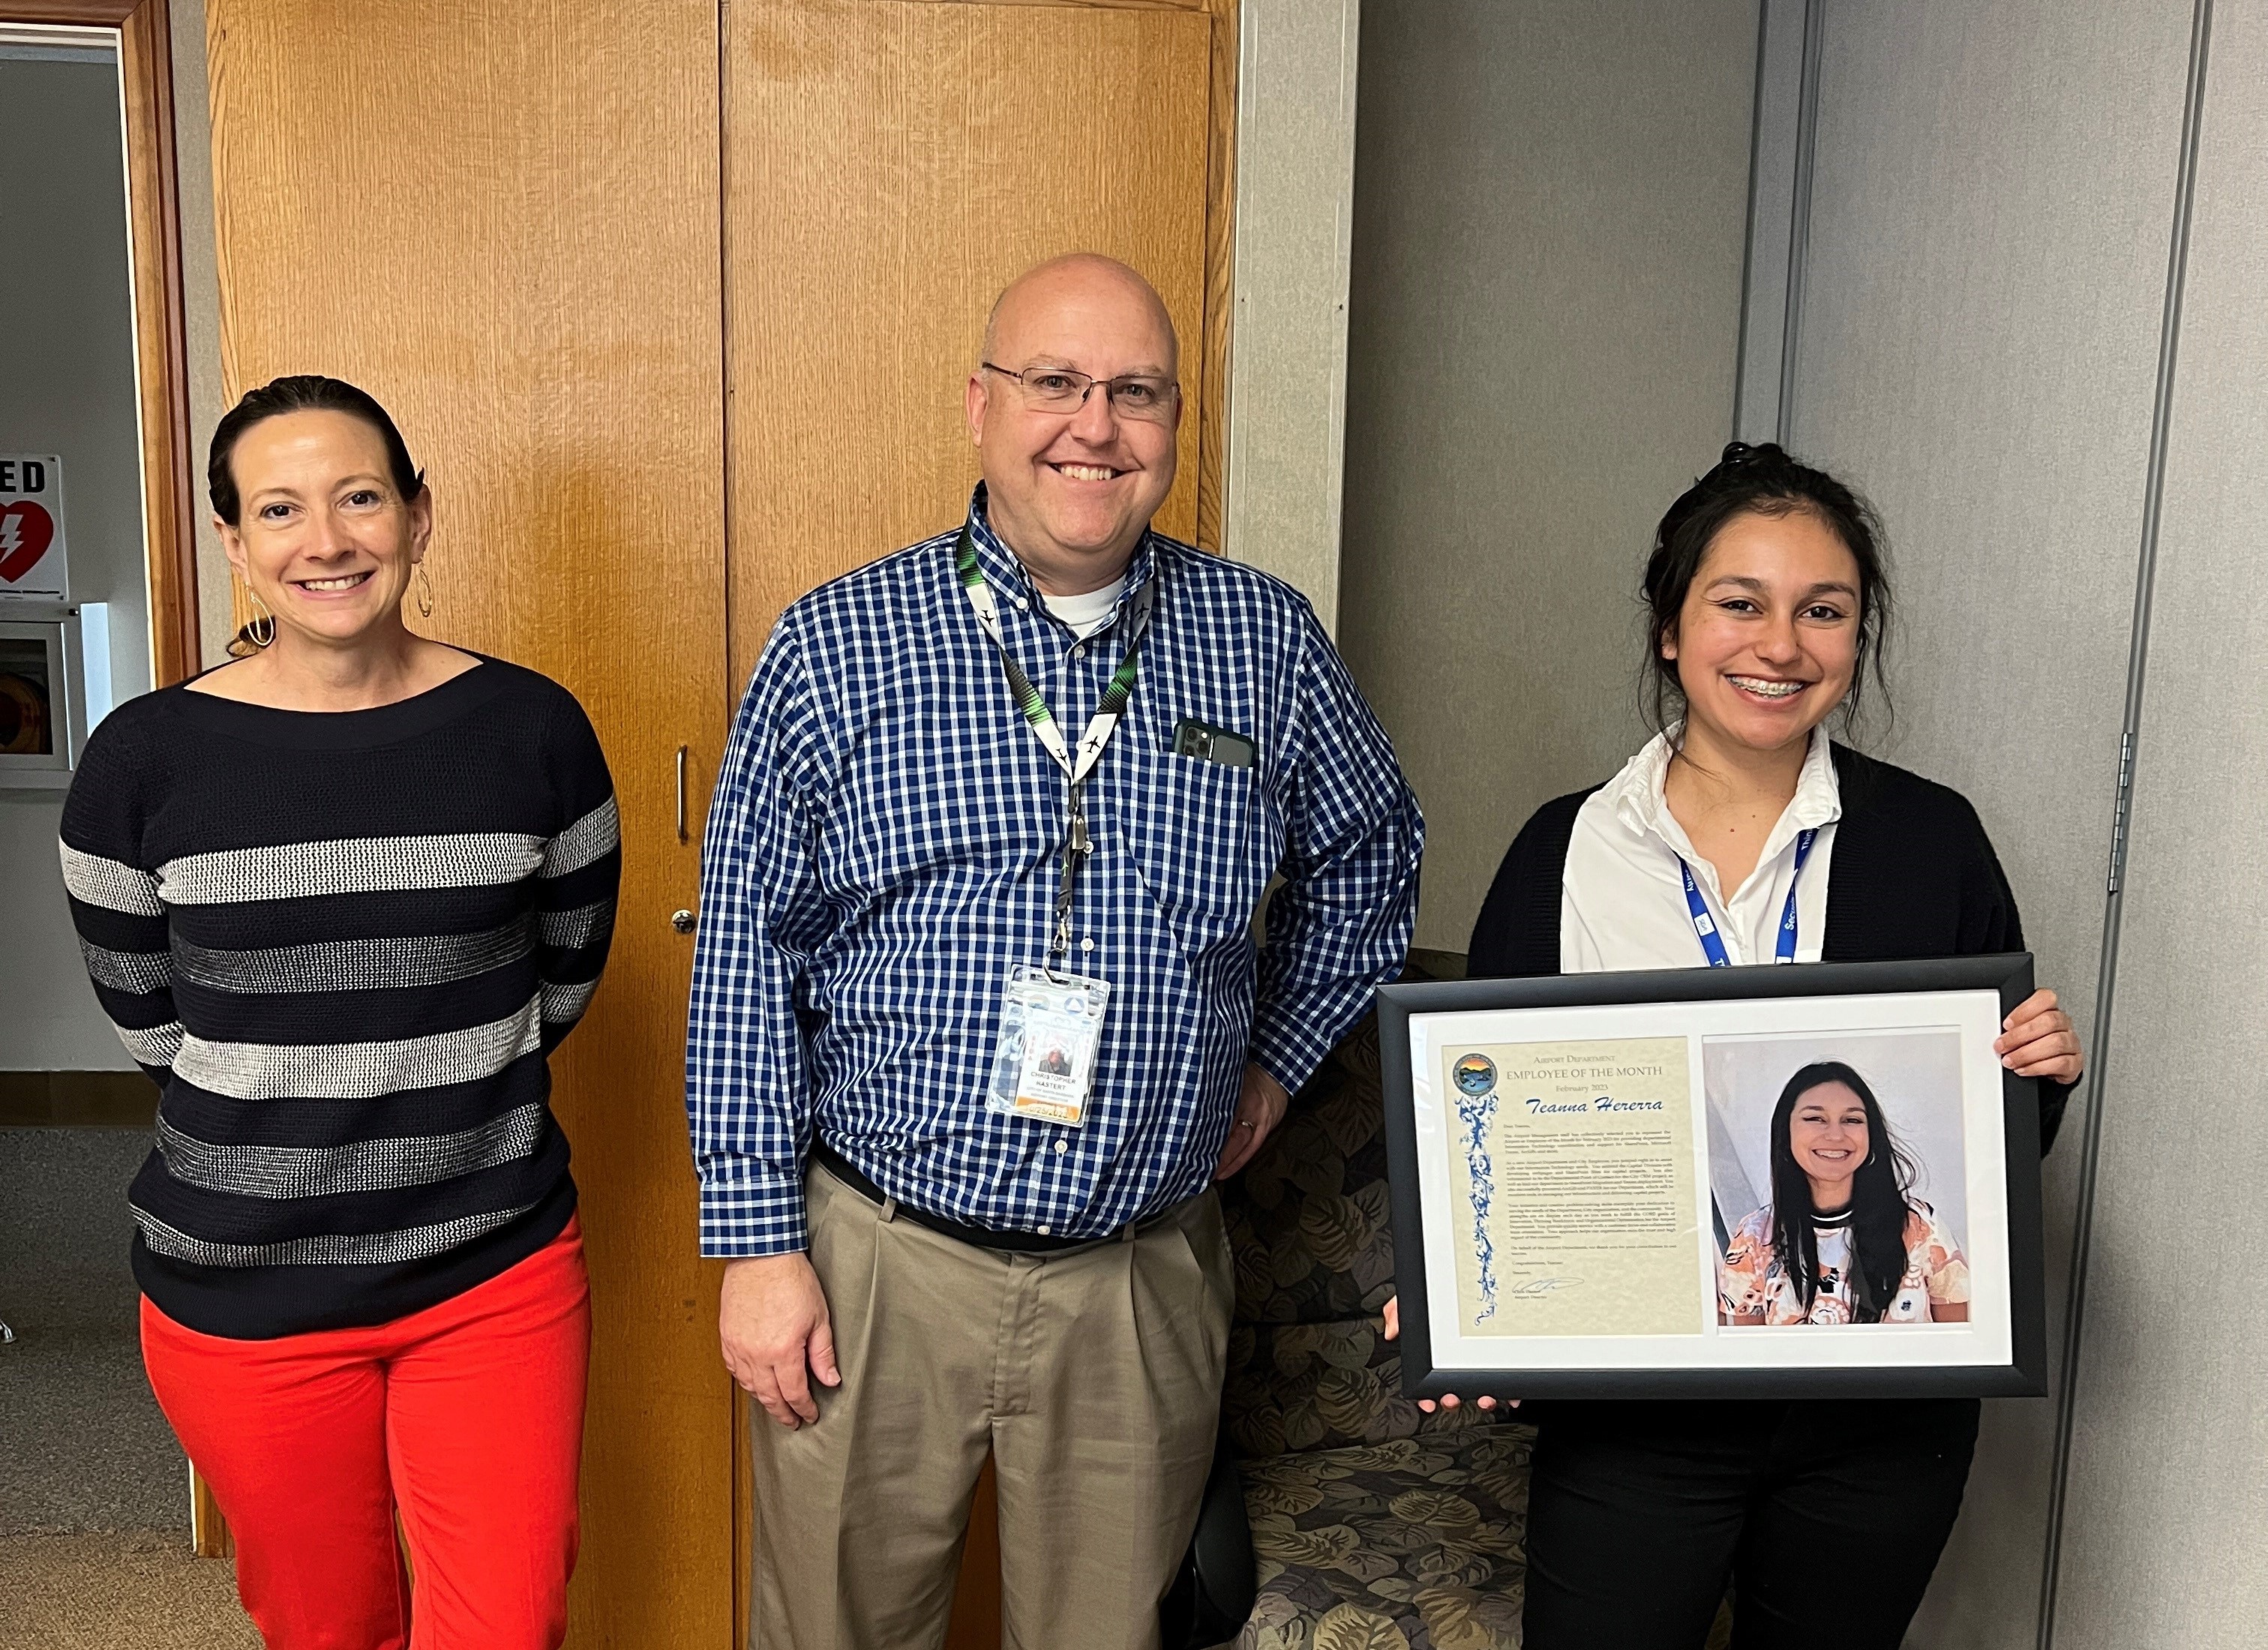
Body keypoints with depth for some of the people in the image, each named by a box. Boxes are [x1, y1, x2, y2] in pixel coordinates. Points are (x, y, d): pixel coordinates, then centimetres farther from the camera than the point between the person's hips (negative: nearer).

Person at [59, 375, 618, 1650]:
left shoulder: (532, 729, -6)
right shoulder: (144, 760, -8)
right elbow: (149, 1019, 5)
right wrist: (282, 1122, 7)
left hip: (497, 1272, 0)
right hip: (240, 1292, 0)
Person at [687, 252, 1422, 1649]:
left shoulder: (1267, 641, 1)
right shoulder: (837, 645, -5)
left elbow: (1371, 854, 17)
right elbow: (747, 961, -3)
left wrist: (1278, 1060, 10)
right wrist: (758, 1245, -5)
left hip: (1146, 1274, 2)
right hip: (874, 1265, -1)